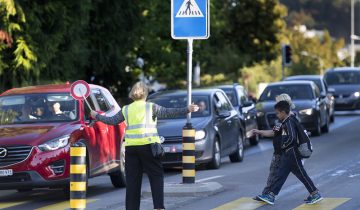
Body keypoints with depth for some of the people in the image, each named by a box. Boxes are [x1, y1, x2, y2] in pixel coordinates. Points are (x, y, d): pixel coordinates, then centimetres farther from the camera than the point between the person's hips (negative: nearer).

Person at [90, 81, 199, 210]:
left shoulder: (126, 110, 11)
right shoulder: (151, 107, 1)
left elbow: (112, 121, 16)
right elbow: (168, 112, -9)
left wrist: (97, 116, 32)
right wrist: (187, 110, -13)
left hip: (130, 146, 3)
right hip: (148, 145, -3)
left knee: (132, 179, 7)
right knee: (156, 176, 1)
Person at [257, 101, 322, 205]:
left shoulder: (289, 122, -18)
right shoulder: (286, 122, 12)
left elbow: (291, 138, -27)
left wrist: (284, 145, -12)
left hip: (292, 154, -10)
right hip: (287, 154, 10)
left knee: (301, 174, -4)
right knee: (280, 174, 9)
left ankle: (315, 194, 2)